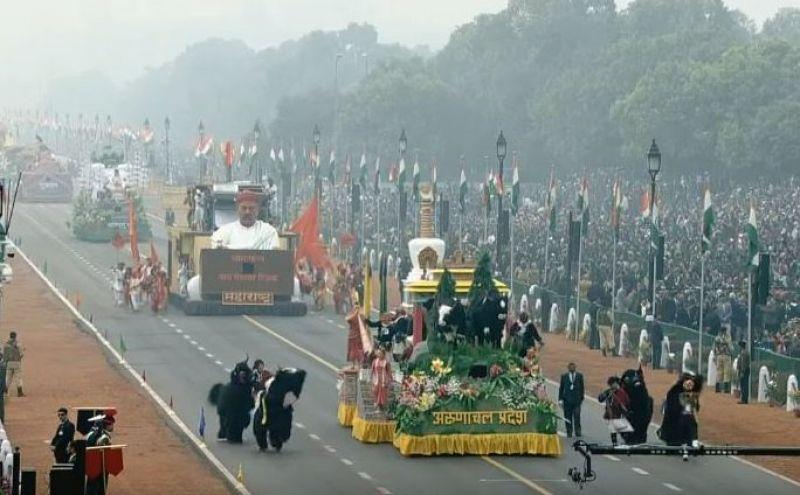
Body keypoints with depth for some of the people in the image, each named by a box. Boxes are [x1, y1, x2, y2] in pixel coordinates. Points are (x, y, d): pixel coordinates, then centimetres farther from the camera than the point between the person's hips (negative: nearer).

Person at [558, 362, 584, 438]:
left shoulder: (579, 376, 6)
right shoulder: (564, 376, 6)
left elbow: (581, 387, 10)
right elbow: (561, 388, 7)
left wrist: (581, 398, 9)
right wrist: (560, 399, 2)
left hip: (576, 400, -1)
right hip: (567, 400, 1)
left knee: (577, 416, -11)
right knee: (568, 417, 3)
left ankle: (578, 432, -6)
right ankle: (569, 432, 10)